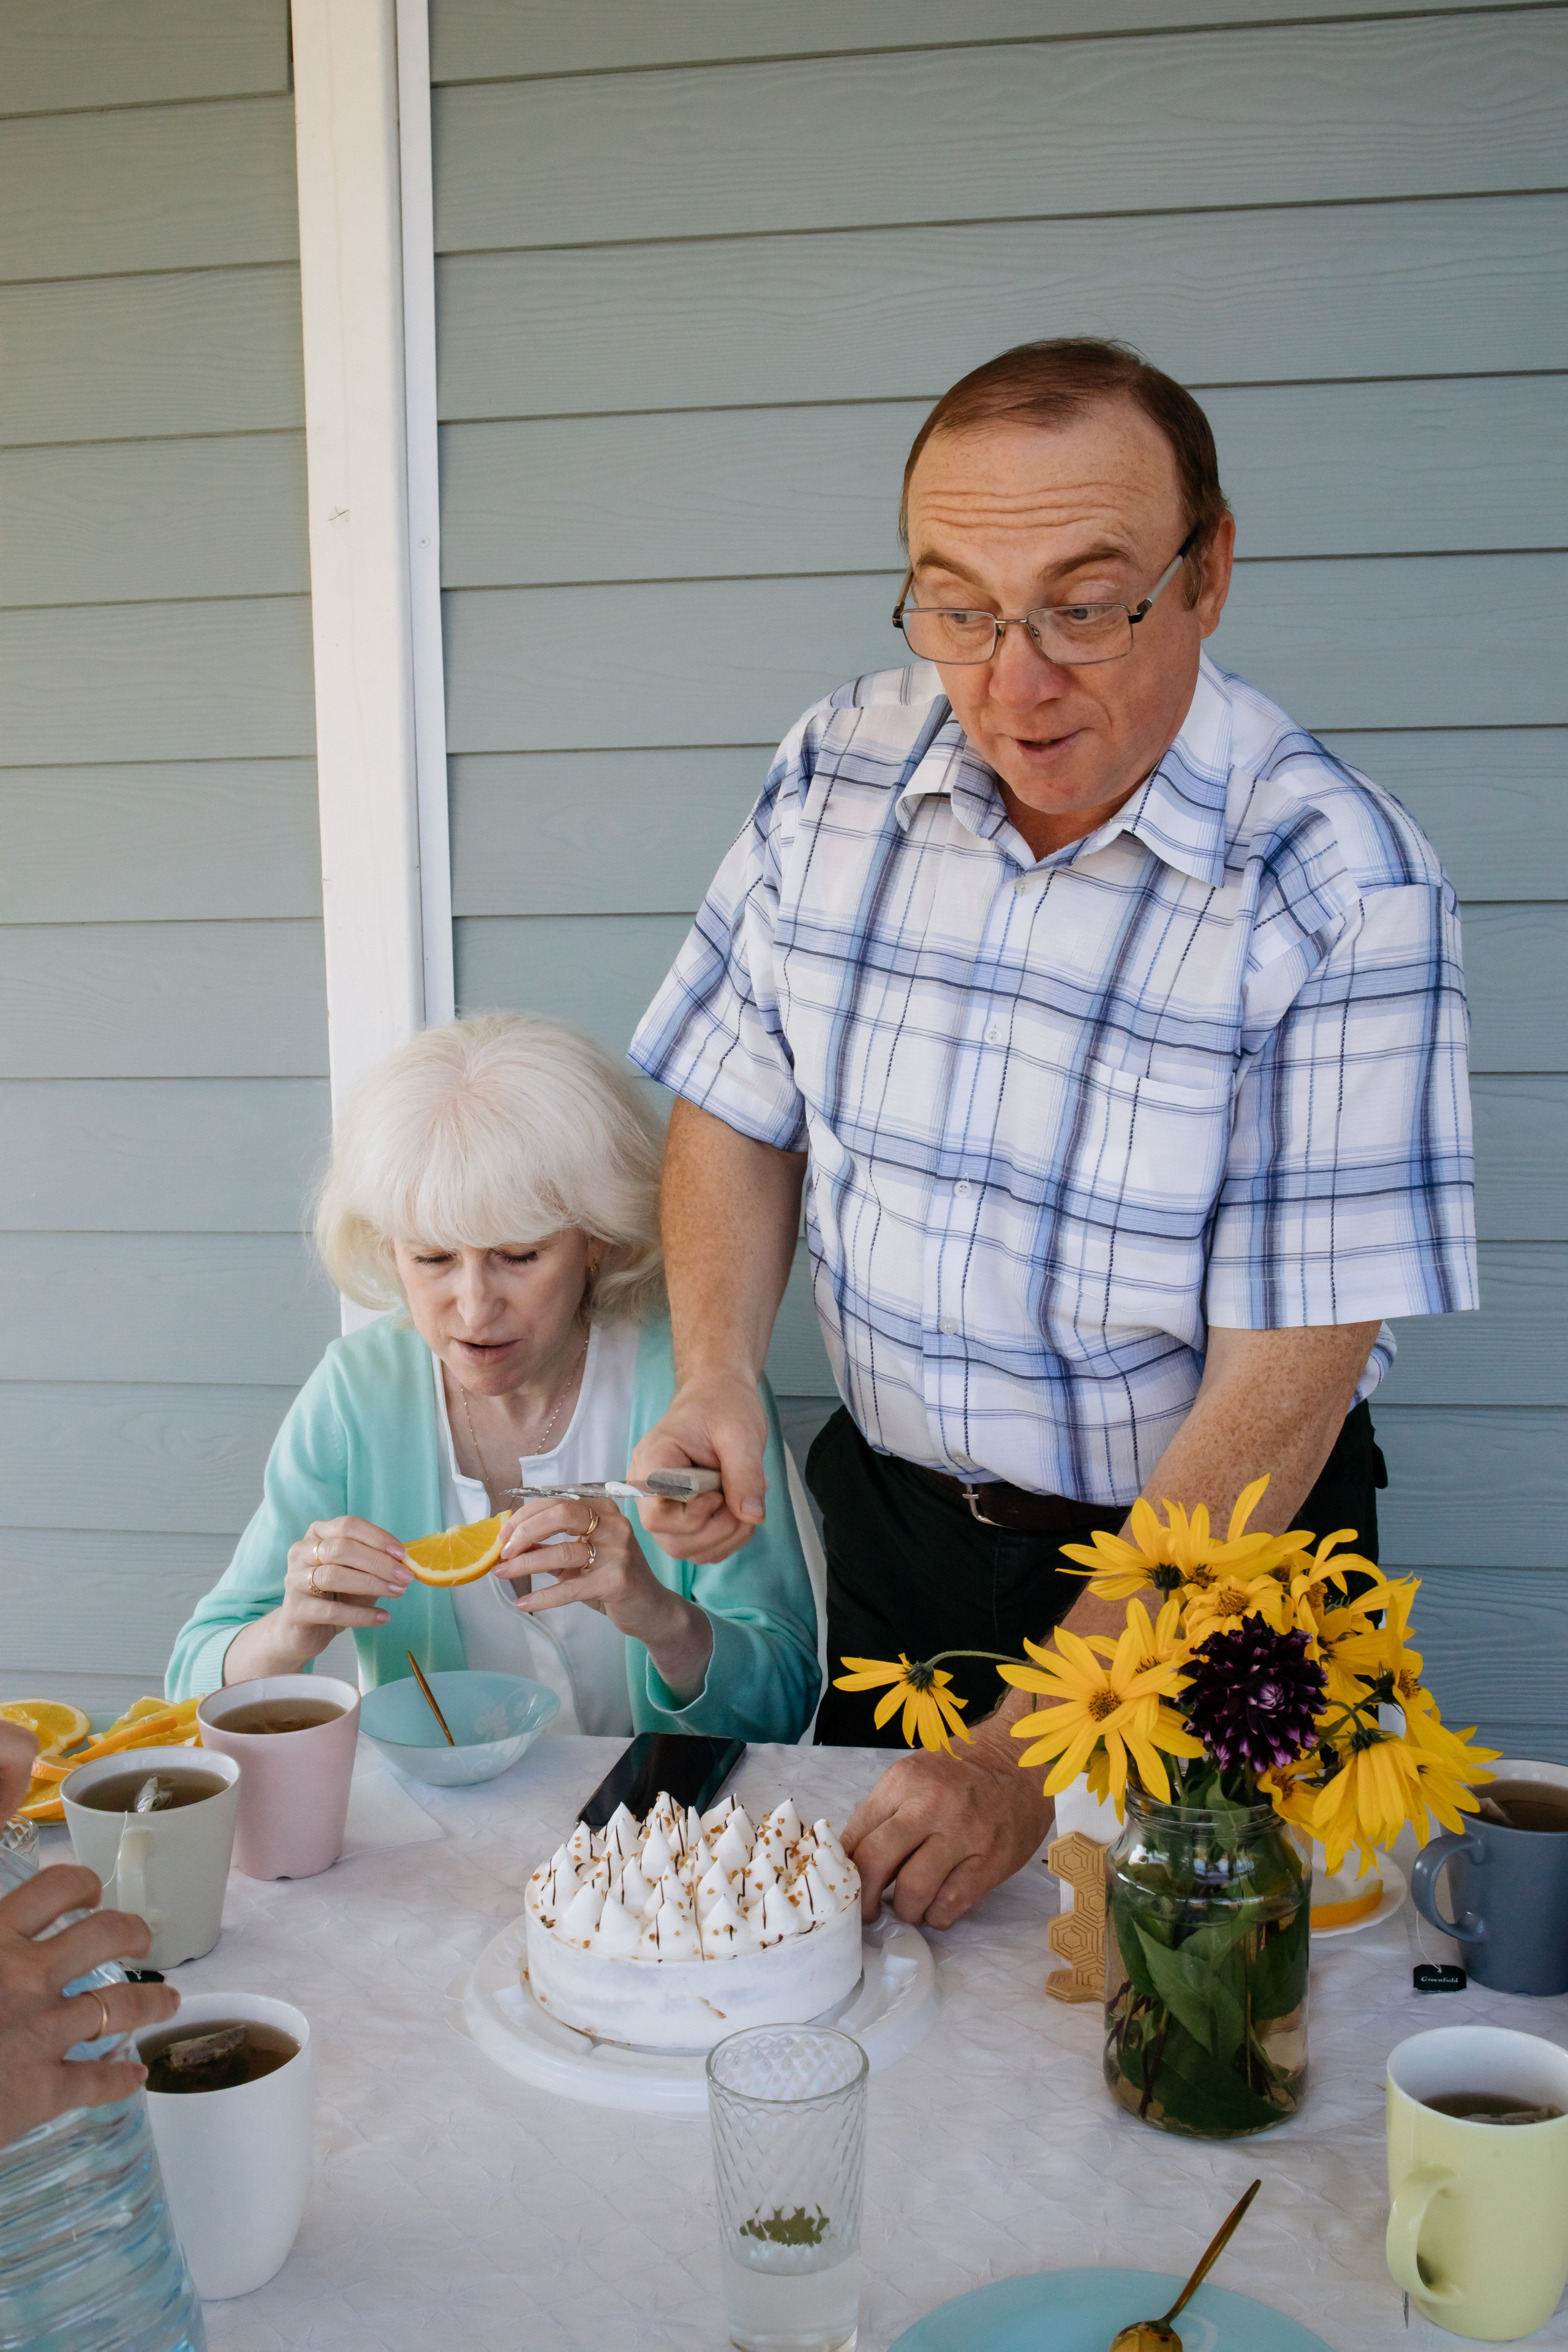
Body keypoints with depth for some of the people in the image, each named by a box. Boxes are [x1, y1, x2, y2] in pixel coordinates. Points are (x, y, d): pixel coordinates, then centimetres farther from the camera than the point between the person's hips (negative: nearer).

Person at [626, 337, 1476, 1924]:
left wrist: (1033, 1749, -26)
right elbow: (738, 1105, 3)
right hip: (894, 1520, 4)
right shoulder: (835, 771, -9)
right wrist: (717, 1380, -15)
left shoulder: (1339, 890, -23)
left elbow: (1280, 1385, -23)